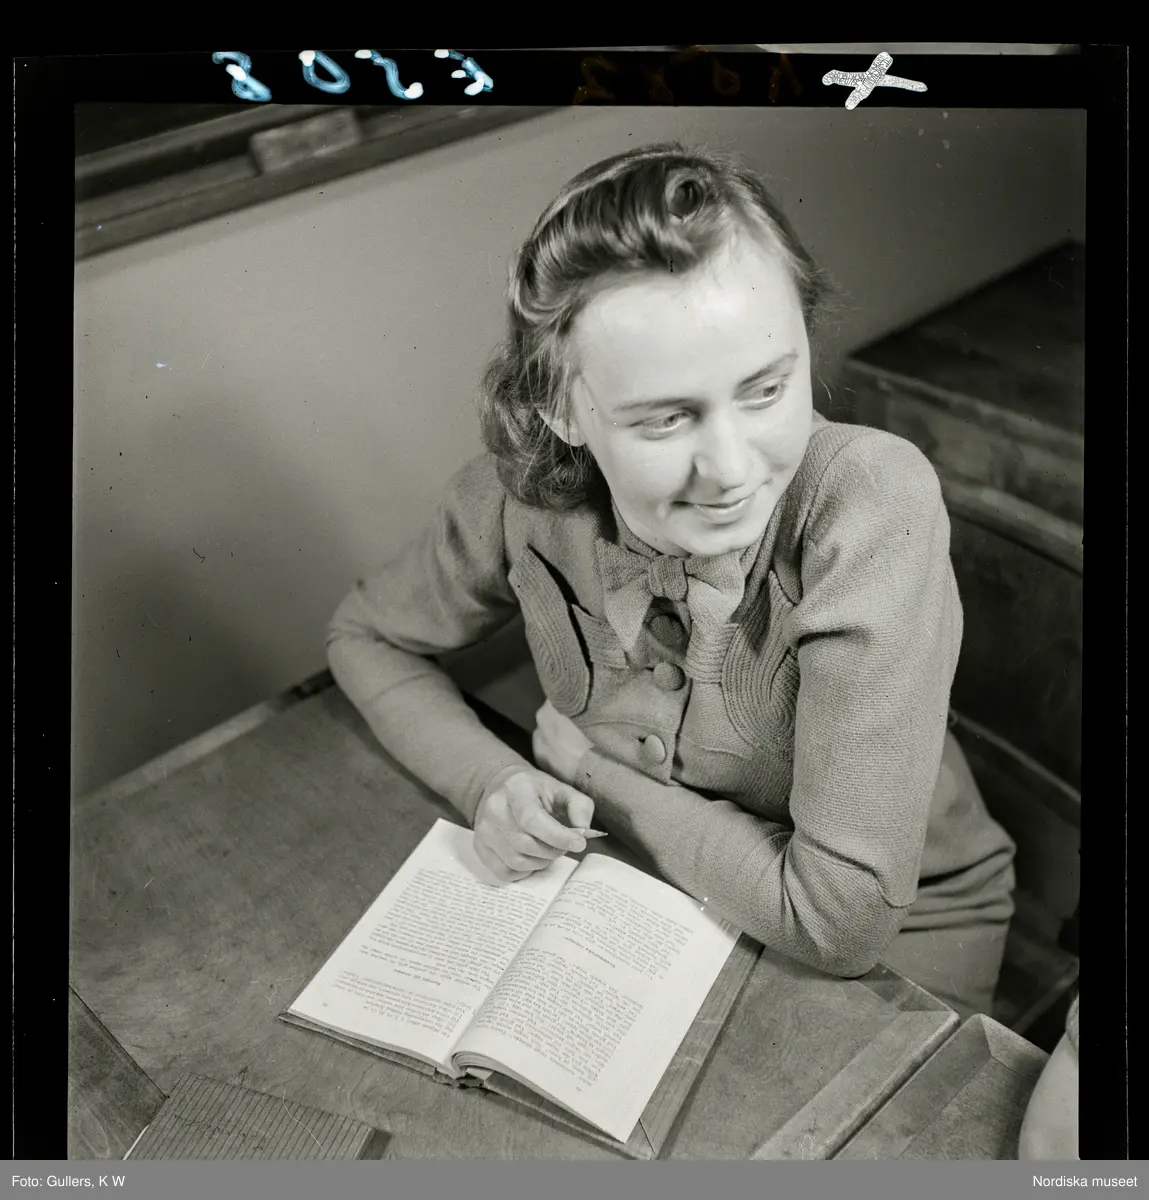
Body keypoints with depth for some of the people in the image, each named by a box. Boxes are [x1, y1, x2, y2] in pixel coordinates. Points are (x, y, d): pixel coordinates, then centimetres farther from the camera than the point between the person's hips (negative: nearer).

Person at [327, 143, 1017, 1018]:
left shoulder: (872, 507, -31)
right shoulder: (523, 495, -20)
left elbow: (838, 916, -30)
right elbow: (365, 635, -1)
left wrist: (581, 763, -20)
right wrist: (491, 782, -19)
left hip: (884, 955, -3)